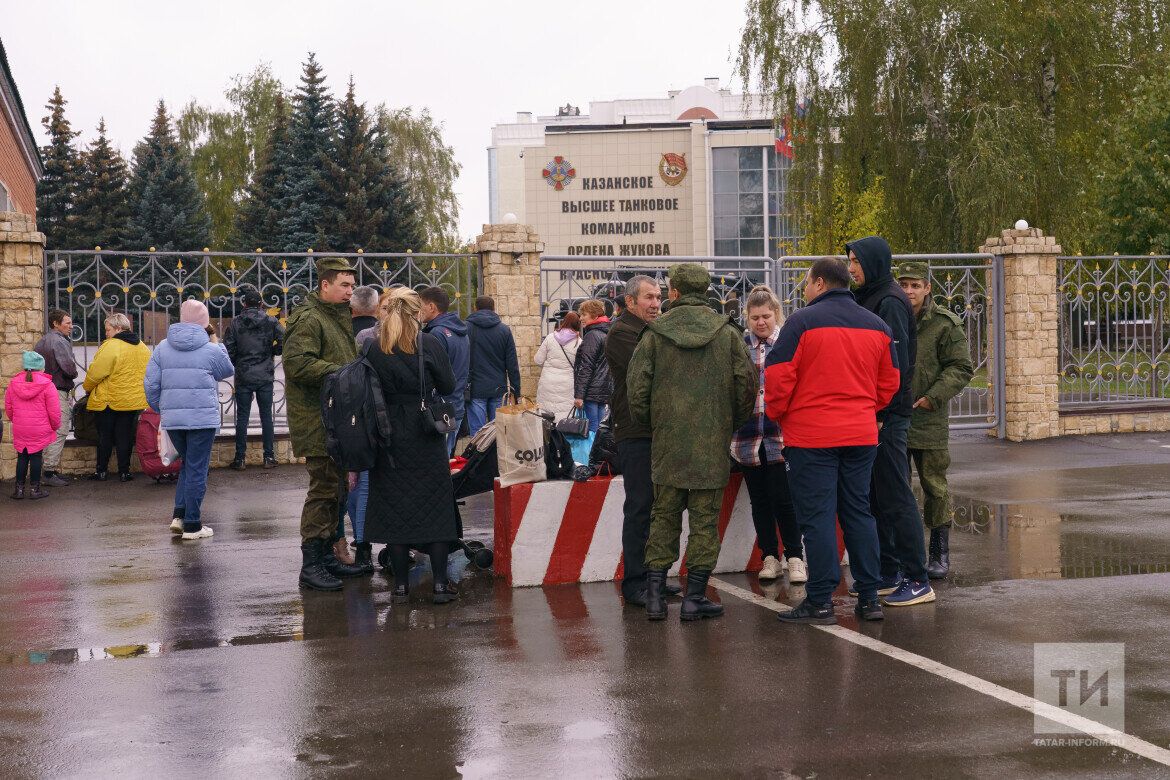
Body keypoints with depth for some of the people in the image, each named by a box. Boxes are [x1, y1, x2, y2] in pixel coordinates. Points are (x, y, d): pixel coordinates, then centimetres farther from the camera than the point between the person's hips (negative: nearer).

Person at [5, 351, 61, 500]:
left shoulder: (13, 384, 3)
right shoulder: (47, 385, -10)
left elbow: (8, 408, 10)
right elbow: (54, 411, -9)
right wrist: (55, 425, 8)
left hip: (19, 430, 3)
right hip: (40, 430, -3)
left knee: (22, 457, 11)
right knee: (36, 456, 4)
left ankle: (19, 489, 15)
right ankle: (35, 488, 9)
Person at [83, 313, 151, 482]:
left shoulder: (110, 346, -16)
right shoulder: (143, 347, 8)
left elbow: (95, 372, -14)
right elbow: (148, 373, 16)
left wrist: (87, 386, 5)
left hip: (108, 400, -6)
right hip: (133, 400, 6)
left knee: (105, 436, 6)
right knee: (125, 435, 9)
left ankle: (101, 471, 12)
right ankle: (124, 472, 8)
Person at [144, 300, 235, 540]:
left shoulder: (162, 348, 6)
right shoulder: (210, 349, -6)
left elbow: (151, 383, 6)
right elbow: (228, 370, 13)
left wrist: (159, 410, 18)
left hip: (171, 420, 5)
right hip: (202, 417, -4)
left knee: (188, 464, 21)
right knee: (197, 469, 1)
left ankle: (179, 515, 12)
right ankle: (192, 525, 4)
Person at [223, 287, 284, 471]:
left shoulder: (235, 323, -2)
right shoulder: (271, 321, -2)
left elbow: (228, 350, -4)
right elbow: (285, 340, -9)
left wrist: (235, 364, 14)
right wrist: (273, 352, 9)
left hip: (243, 378, 0)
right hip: (265, 376, 0)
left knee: (242, 417, 5)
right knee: (266, 416, 8)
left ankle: (240, 459, 6)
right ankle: (269, 457, 9)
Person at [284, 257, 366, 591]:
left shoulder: (338, 318, 21)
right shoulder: (308, 319, -13)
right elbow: (296, 363, -24)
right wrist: (340, 373, -24)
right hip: (317, 422, -10)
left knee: (334, 486, 15)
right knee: (323, 487, -10)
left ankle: (326, 554, 24)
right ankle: (311, 564, -5)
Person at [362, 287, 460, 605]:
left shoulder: (374, 348, -4)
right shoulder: (429, 344, -7)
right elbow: (448, 387, -1)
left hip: (389, 435, 1)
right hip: (426, 435, -1)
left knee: (394, 507, 8)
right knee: (435, 505, 7)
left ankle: (400, 585, 11)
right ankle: (440, 583, 7)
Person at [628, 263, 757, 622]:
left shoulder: (654, 333, -1)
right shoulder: (727, 332, 0)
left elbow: (637, 385, -3)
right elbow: (747, 384, -1)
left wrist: (648, 423, 12)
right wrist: (732, 424, 12)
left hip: (667, 442, 1)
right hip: (712, 443, -1)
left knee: (664, 516, 11)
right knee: (705, 519, 6)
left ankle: (654, 594, 8)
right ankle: (694, 597, 6)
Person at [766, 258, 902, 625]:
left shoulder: (802, 322, -8)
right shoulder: (876, 326, 10)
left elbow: (778, 377, -11)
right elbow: (889, 382, 14)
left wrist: (777, 414, 5)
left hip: (811, 436, -5)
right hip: (862, 436, 6)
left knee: (816, 515, -2)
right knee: (858, 512, 12)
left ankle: (819, 602, 0)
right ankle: (869, 598, 14)